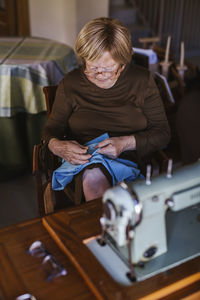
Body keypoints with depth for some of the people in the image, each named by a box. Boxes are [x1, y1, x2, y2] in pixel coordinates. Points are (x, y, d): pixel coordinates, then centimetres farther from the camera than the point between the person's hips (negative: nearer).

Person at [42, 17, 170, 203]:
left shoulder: (142, 80, 1)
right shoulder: (70, 84, 3)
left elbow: (162, 132, 2)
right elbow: (52, 128, 9)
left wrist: (126, 143, -16)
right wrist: (57, 146, -16)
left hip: (131, 159, 0)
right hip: (83, 161, 1)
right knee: (93, 178, -35)